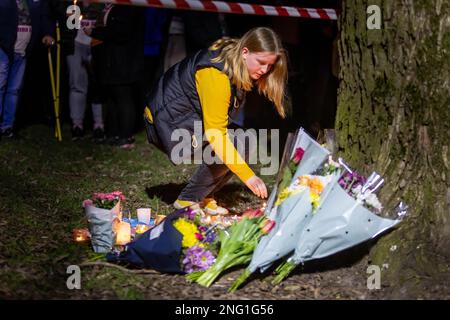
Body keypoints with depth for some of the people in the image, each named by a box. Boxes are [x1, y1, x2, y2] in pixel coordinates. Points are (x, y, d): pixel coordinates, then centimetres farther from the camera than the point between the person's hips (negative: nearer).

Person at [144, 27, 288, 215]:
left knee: (242, 147, -5)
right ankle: (187, 200, -9)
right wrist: (248, 176, -36)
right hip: (169, 121, -9)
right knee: (233, 146, -22)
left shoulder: (236, 62, -3)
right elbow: (215, 134, -34)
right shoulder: (216, 75, -30)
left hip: (193, 117, 9)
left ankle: (205, 198, 7)